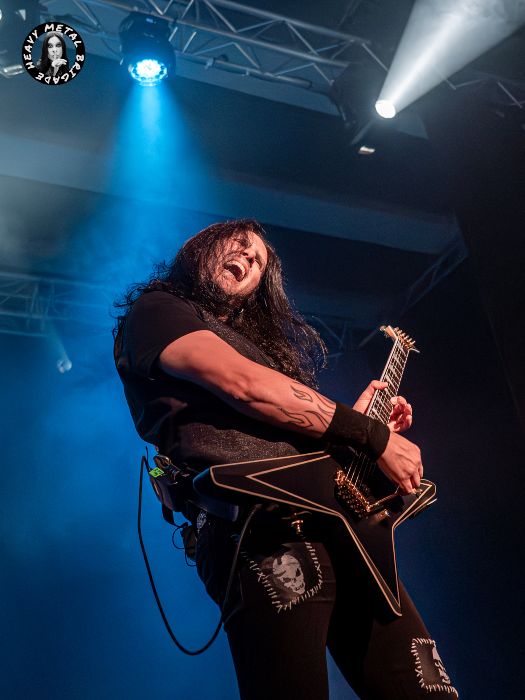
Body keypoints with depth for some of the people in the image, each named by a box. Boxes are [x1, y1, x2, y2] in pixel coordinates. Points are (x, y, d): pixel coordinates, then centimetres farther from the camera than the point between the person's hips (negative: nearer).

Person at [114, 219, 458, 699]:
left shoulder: (258, 340, 32)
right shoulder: (155, 312, 8)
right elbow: (244, 385, -10)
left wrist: (361, 414, 21)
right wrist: (374, 436, -7)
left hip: (338, 524, 8)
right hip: (264, 529, -7)